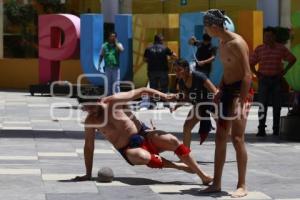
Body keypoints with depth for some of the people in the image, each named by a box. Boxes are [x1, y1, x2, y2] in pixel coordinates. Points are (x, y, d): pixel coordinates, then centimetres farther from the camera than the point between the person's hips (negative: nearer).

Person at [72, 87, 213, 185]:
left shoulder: (114, 101, -9)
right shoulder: (90, 121, -5)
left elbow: (142, 91, -2)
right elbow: (89, 147, 1)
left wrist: (164, 96, -9)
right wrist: (88, 174, -1)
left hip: (144, 135, 1)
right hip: (129, 149, -1)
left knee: (172, 141, -25)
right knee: (141, 157, -37)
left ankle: (202, 175, -15)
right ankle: (178, 166, -17)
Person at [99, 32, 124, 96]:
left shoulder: (118, 44, 4)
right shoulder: (104, 45, 8)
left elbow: (121, 50, -19)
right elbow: (101, 55, 12)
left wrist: (116, 42, -11)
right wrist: (99, 65, 5)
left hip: (116, 67, -2)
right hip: (107, 67, 2)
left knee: (116, 83, -4)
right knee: (108, 83, 7)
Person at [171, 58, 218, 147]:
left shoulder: (199, 77, -31)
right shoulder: (181, 82, -11)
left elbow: (215, 92, -27)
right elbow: (186, 98, 5)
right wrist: (176, 107, -10)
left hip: (213, 102, -7)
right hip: (199, 104, 7)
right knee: (187, 127, 3)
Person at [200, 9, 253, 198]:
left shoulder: (237, 43, -17)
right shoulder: (222, 43, 12)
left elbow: (247, 75, -20)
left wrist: (241, 102, -25)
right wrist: (220, 92, 15)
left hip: (239, 91, -9)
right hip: (226, 91, 9)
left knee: (237, 139, -8)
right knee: (220, 138, 9)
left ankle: (242, 186, 0)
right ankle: (216, 183, 16)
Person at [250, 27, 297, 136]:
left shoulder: (281, 48, 1)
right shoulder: (259, 49, 1)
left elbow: (292, 59, 12)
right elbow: (251, 63, 9)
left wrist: (285, 70, 4)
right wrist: (256, 73, -2)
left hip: (277, 79, 0)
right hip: (264, 79, 0)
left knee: (277, 105, 5)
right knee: (262, 105, -5)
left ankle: (276, 129, 14)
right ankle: (261, 129, -5)